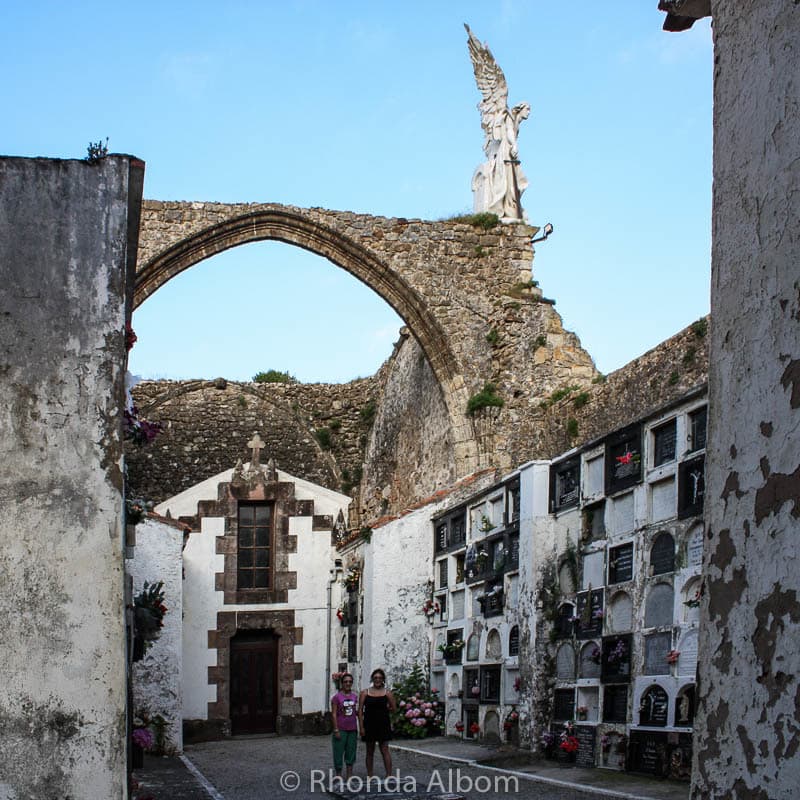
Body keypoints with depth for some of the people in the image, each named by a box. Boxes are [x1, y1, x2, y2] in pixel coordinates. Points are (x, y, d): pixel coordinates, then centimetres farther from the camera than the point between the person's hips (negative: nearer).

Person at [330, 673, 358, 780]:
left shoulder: (355, 696, 6)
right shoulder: (337, 697, -8)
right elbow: (334, 714, -9)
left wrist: (357, 728, 13)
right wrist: (336, 730, -12)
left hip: (352, 729, 5)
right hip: (341, 730, -5)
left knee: (351, 752, 9)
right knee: (339, 752, 0)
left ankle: (349, 775, 16)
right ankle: (339, 774, 10)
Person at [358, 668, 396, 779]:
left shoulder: (387, 693, 3)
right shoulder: (365, 693, 3)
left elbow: (394, 708, 6)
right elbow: (360, 710, 0)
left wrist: (383, 710, -1)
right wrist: (361, 727, -6)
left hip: (383, 725, -1)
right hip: (369, 725, 1)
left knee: (385, 750, -5)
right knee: (370, 751, 9)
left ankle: (389, 776, -5)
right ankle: (369, 776, 17)